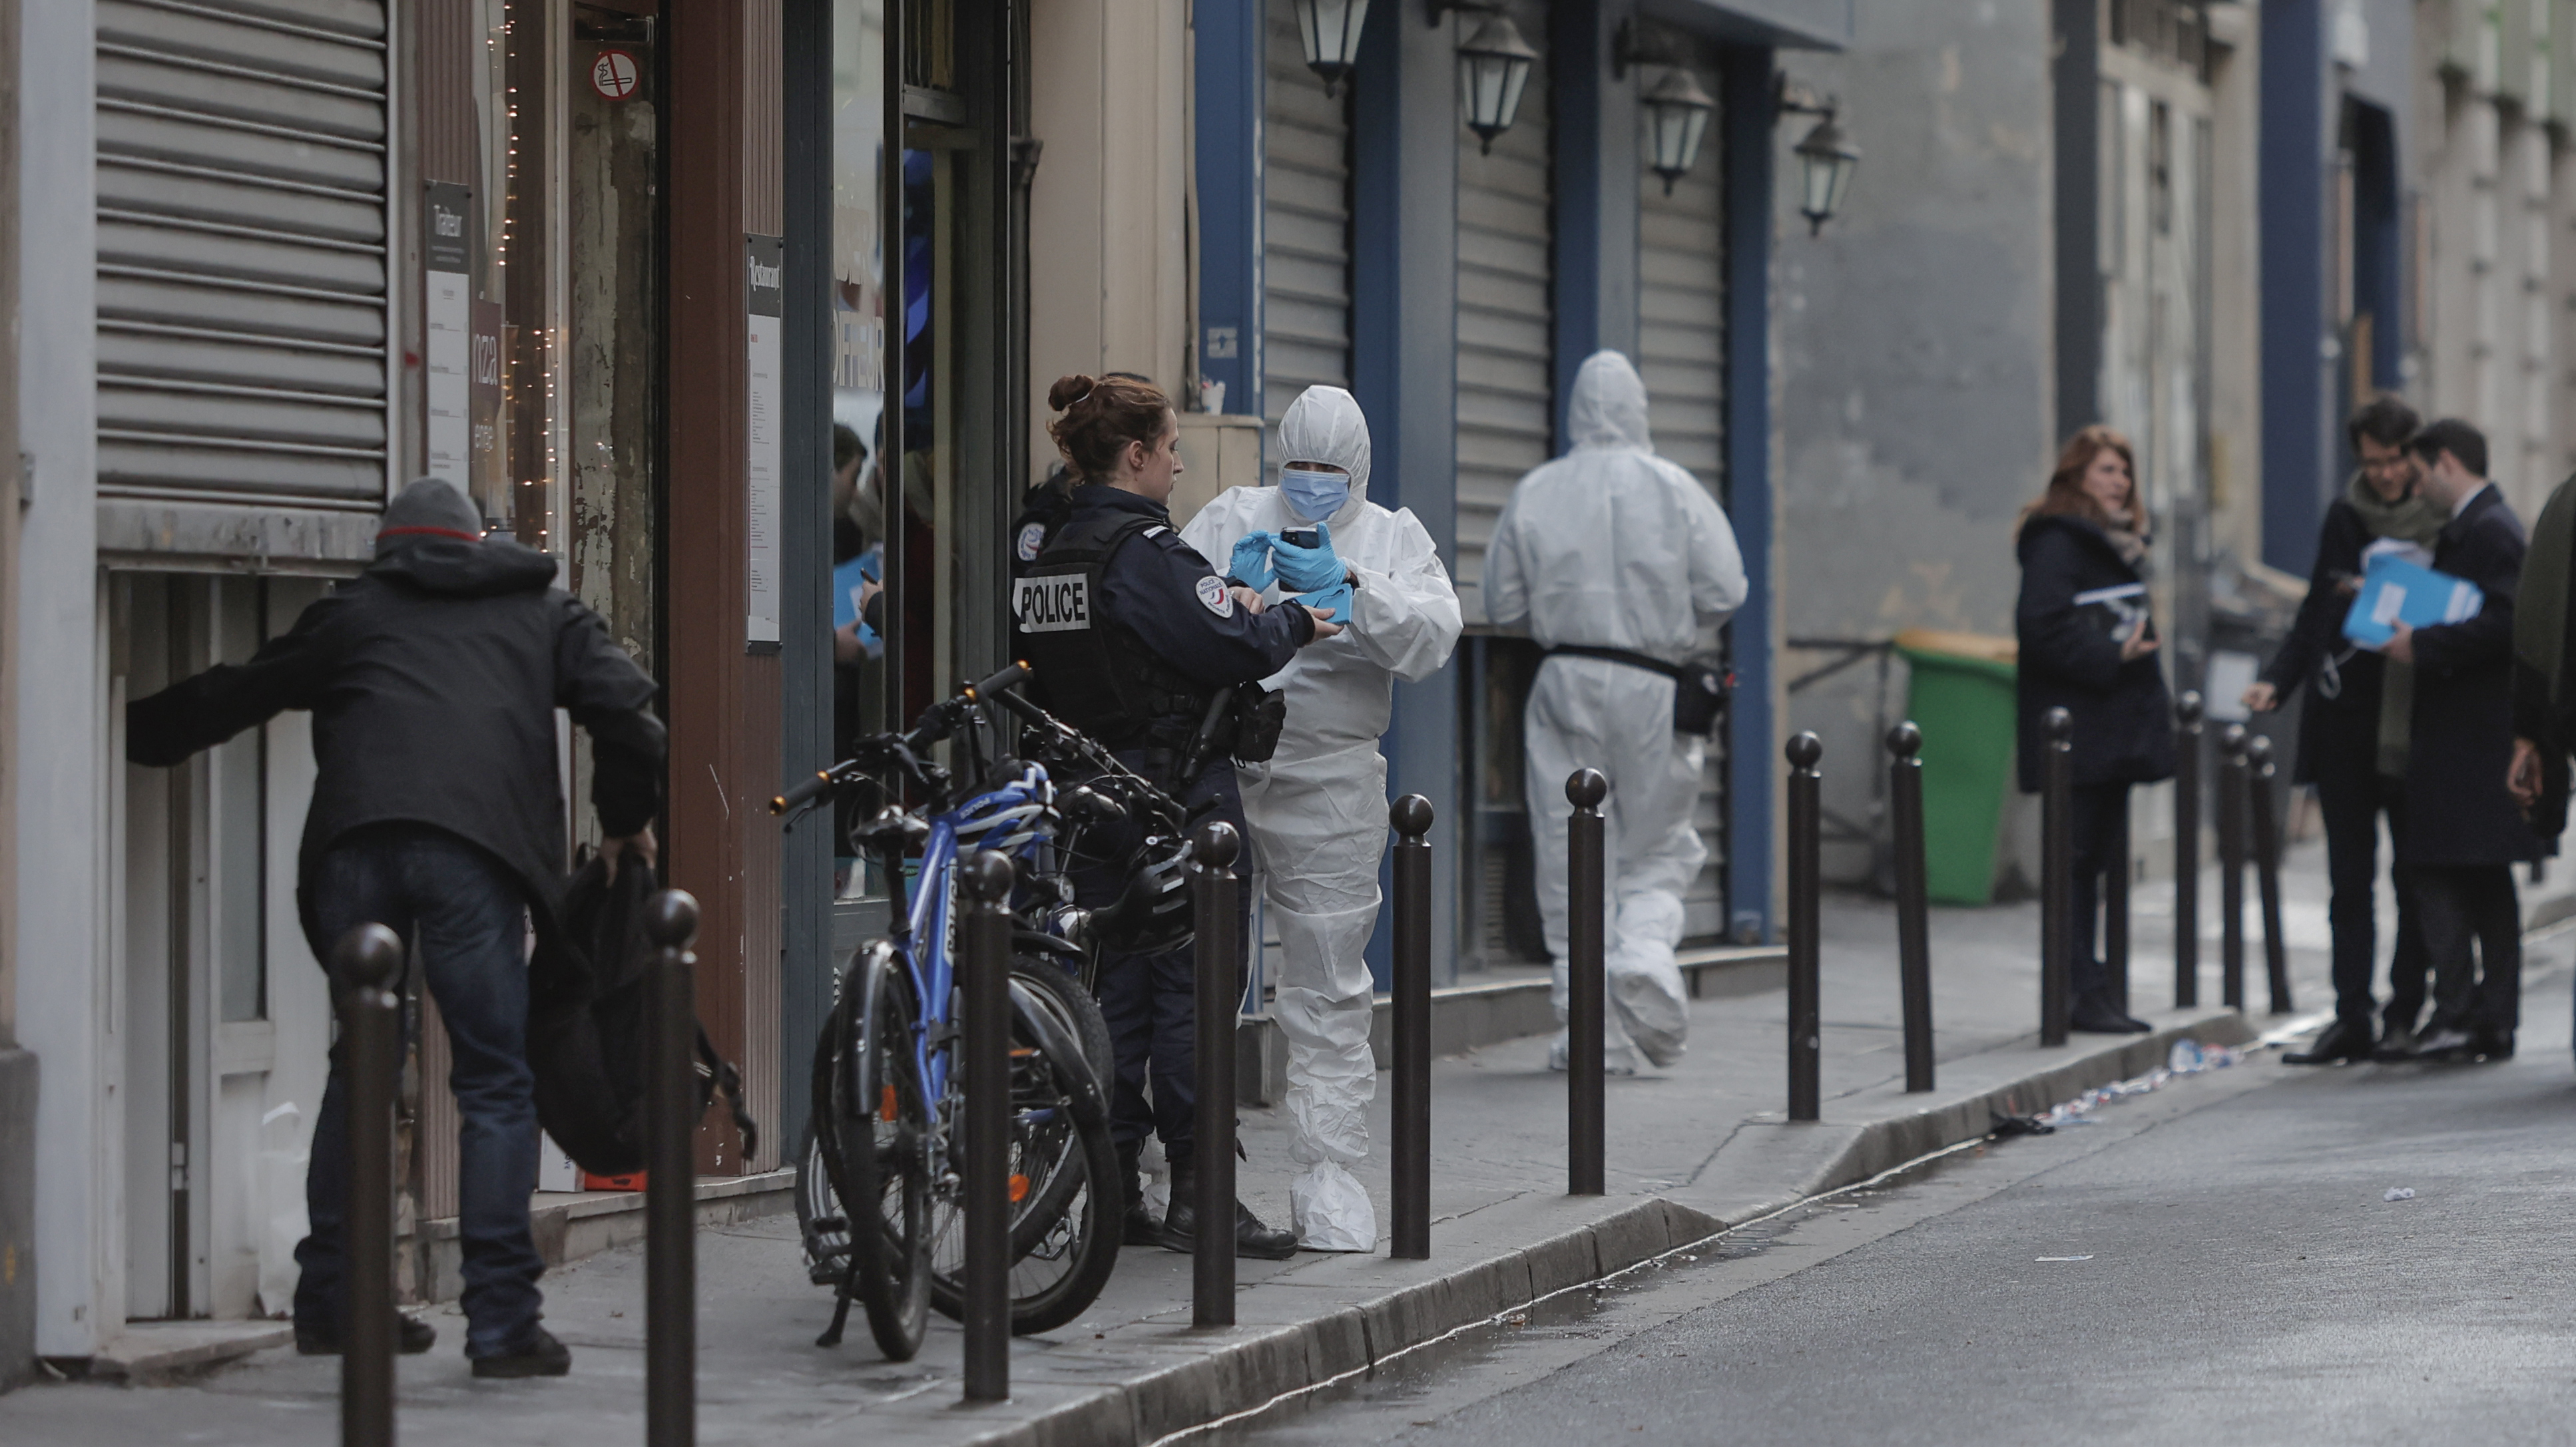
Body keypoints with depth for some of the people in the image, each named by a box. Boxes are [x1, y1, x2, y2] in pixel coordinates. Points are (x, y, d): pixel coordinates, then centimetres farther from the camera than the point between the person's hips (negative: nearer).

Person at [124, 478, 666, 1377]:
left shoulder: (353, 613, 26)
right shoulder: (542, 613, 25)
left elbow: (232, 695, 30)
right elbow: (625, 706, 11)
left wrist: (129, 735, 45)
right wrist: (627, 821, 25)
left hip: (357, 839, 2)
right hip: (476, 847, -2)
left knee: (361, 1066, 16)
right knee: (495, 1082, -1)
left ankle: (330, 1297, 19)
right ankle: (501, 1320, -8)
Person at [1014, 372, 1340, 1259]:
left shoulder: (1053, 555, 11)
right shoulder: (1144, 550, -15)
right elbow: (1235, 649, -20)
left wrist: (1227, 608, 12)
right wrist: (1293, 622, -1)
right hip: (1176, 801, -8)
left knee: (1115, 988, 11)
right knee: (1193, 990, -3)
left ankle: (1113, 1193, 12)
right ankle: (1197, 1194, -2)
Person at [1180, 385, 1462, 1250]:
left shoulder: (1394, 538, 12)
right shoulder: (1231, 520, 12)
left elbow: (1432, 640, -4)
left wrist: (1349, 585, -16)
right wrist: (1229, 588, -16)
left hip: (1329, 781, 0)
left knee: (1328, 983, 1)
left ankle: (1327, 1175, 5)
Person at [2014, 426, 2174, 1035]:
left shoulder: (2120, 543, 20)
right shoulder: (2056, 542, -10)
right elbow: (2042, 624, -21)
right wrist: (2108, 658, -21)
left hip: (2115, 729, 9)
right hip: (2075, 733, -9)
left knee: (2097, 859, 11)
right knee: (2078, 858, -8)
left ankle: (2093, 990, 14)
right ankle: (2080, 991, -7)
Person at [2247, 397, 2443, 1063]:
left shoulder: (2449, 521, -3)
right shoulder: (2347, 515, 9)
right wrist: (2276, 681, 2)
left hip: (2413, 724, -3)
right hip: (2344, 715, 3)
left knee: (2415, 875, 4)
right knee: (2350, 876, 4)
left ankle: (2405, 1016, 11)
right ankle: (2351, 1020, 7)